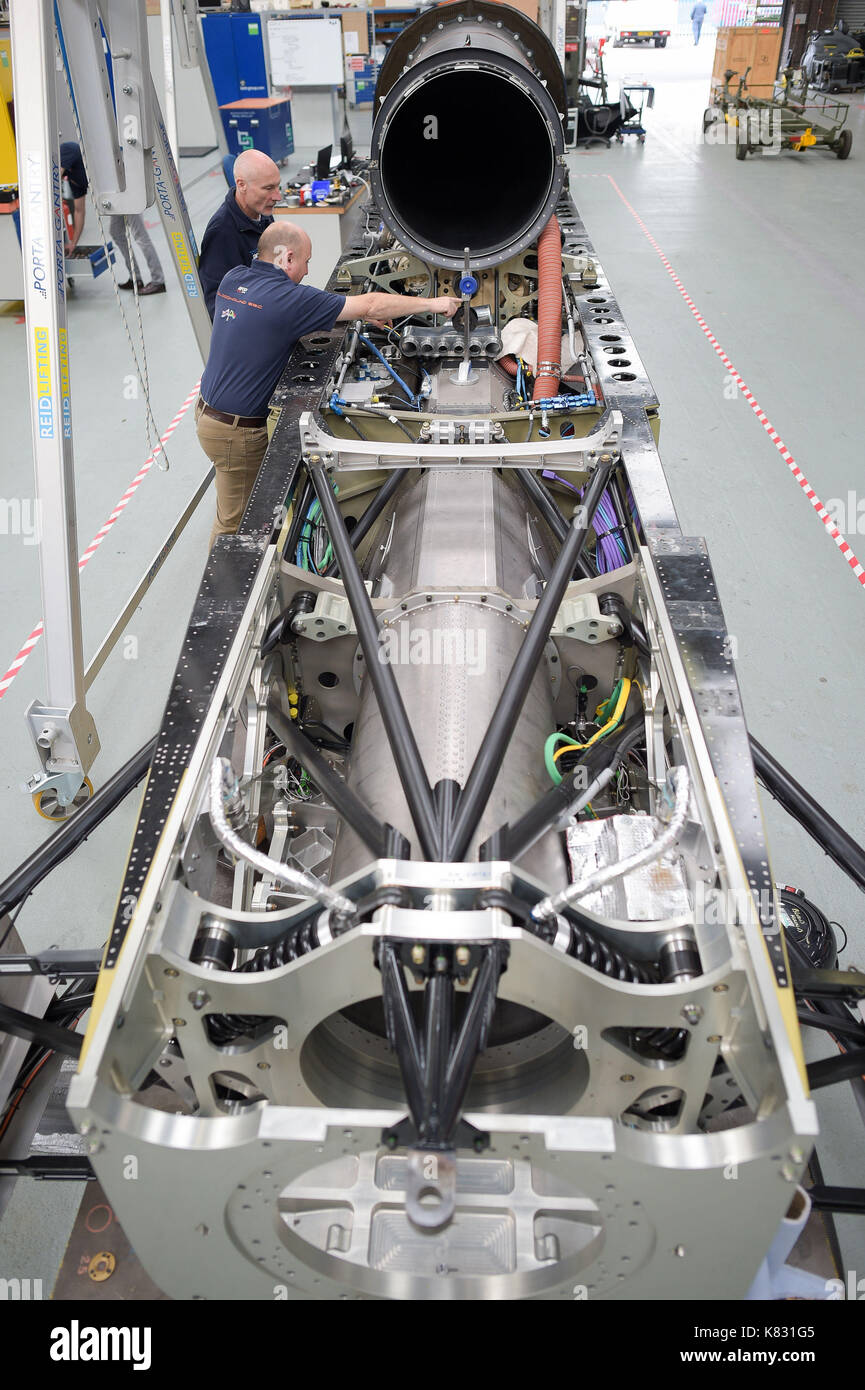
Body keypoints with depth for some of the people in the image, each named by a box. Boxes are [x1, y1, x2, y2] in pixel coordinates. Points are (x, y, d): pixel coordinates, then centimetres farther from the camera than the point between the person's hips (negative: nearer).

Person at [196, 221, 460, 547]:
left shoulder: (233, 278, 3)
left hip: (209, 409, 9)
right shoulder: (288, 298, -21)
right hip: (237, 431, -9)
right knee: (235, 523, 6)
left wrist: (351, 315, 13)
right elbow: (372, 306, -16)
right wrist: (433, 303, -5)